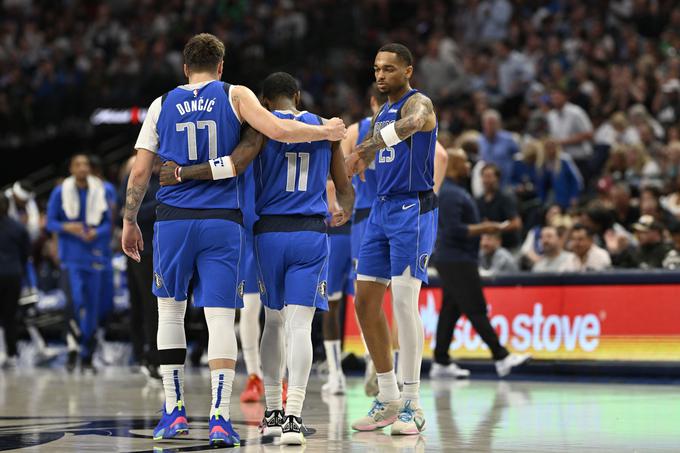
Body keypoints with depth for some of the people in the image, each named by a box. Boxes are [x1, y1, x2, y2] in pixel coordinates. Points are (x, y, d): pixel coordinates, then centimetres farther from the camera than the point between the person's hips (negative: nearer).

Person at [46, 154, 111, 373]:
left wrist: (96, 233, -12)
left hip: (94, 254, 3)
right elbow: (50, 222, 3)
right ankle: (73, 348, -7)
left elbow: (108, 223, 9)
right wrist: (67, 227, -17)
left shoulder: (100, 192, 5)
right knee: (75, 300, -20)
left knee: (93, 305, 4)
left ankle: (87, 357, 13)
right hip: (71, 256, -2)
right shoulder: (60, 192, 0)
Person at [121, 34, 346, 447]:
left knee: (170, 310, 17)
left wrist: (130, 221, 17)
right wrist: (326, 132, 5)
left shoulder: (162, 105, 9)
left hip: (174, 220, 1)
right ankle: (220, 417, -10)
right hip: (222, 222, -1)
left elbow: (140, 171, 6)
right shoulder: (235, 96, 4)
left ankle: (174, 412, 15)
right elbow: (278, 130, -10)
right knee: (221, 316, -1)